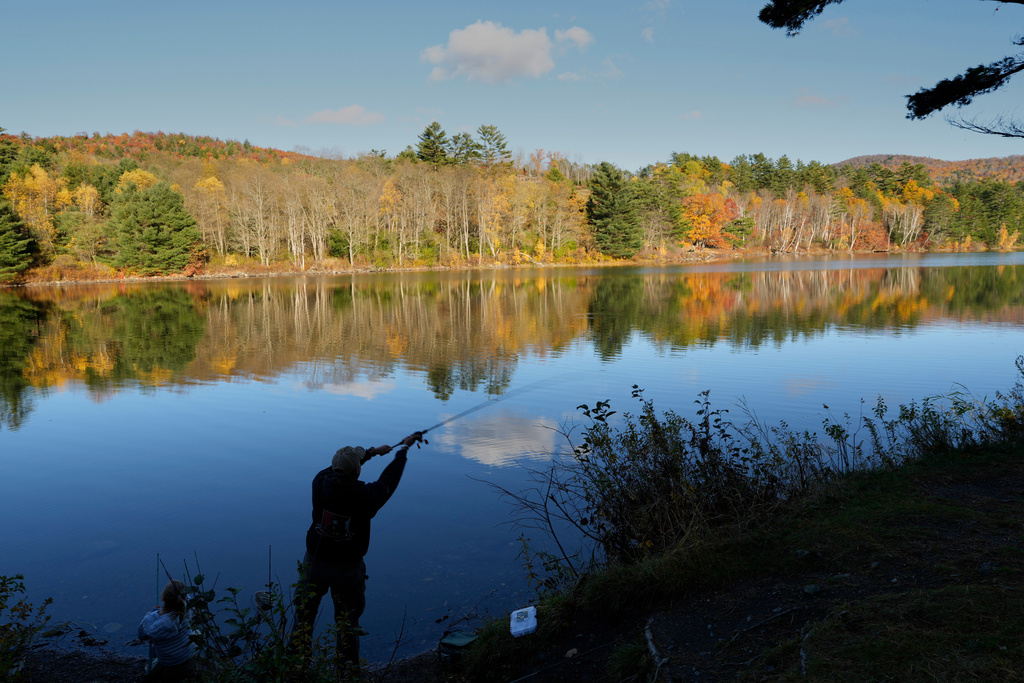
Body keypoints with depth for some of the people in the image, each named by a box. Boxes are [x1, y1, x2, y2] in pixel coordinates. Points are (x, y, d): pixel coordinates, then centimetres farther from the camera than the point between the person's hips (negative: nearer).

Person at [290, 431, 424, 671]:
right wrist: (404, 448, 12)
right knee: (347, 620, 14)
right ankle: (347, 667, 24)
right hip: (347, 568, -2)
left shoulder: (321, 482, -17)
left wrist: (372, 452, 17)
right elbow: (390, 478, -4)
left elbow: (338, 467, 6)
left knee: (304, 615, 19)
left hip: (315, 562, 3)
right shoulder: (367, 496, -24)